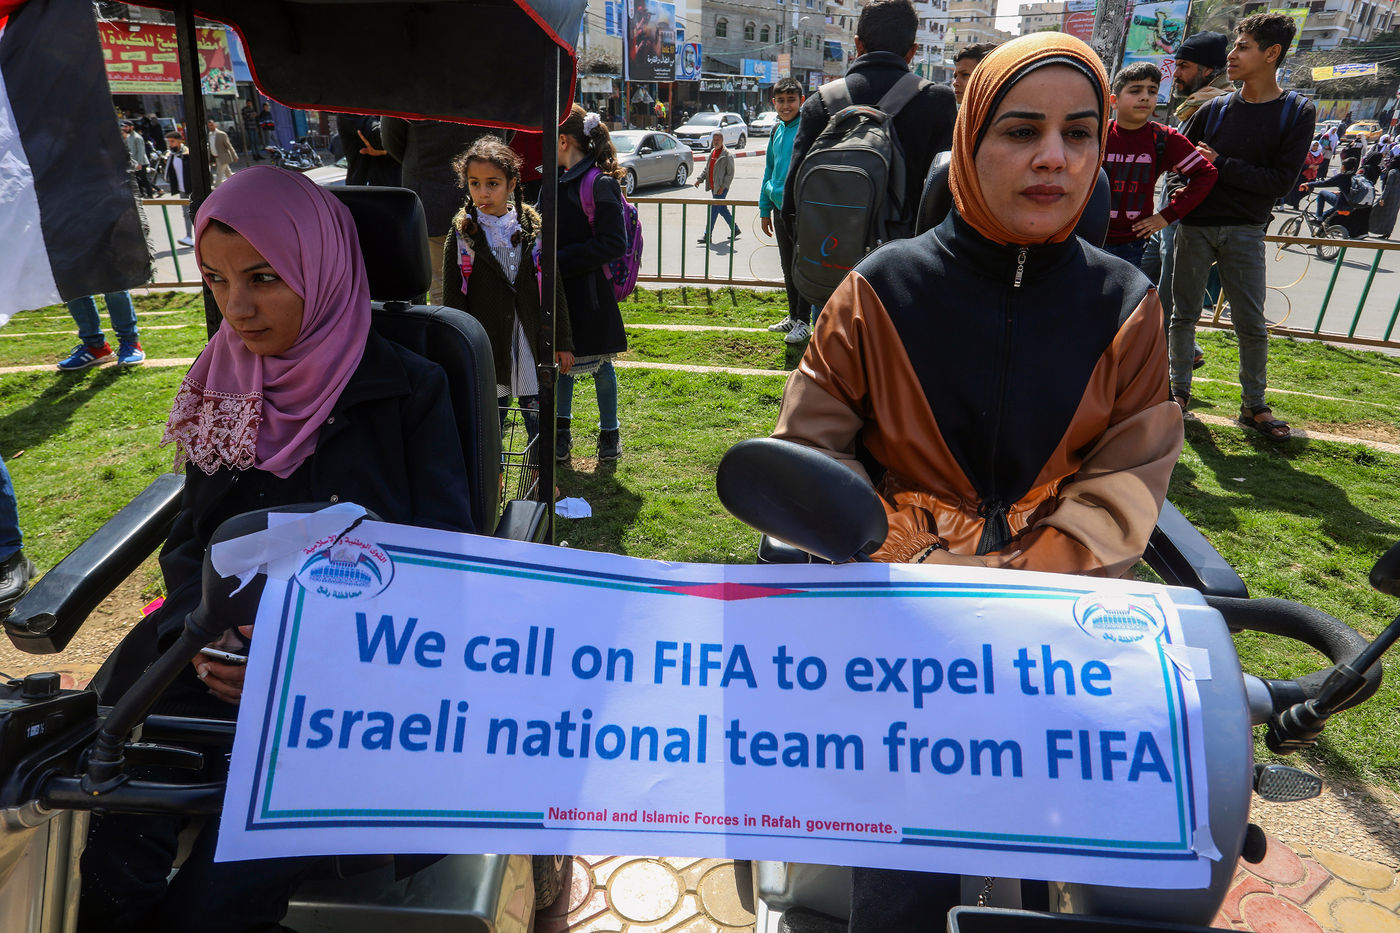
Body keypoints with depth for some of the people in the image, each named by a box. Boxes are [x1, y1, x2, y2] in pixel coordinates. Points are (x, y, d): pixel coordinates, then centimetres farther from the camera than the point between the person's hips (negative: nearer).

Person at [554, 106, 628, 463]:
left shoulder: (600, 184, -14)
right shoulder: (557, 180, 9)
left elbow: (613, 244, -20)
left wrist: (562, 261, -21)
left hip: (588, 293, -7)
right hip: (560, 290, 7)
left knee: (598, 364, 6)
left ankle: (609, 432, 24)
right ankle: (561, 430, 30)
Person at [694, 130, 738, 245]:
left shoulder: (728, 155, -9)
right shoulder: (712, 152, 14)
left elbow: (730, 173, -11)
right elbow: (706, 169, 18)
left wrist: (723, 187, -18)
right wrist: (699, 179, 2)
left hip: (721, 188, -8)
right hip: (713, 187, 8)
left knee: (714, 210, -9)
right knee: (722, 209, 15)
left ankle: (707, 236, -8)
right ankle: (735, 229, 30)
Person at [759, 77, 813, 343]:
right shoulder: (777, 130, 12)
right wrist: (765, 209, 17)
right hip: (781, 208, 7)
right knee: (788, 267, 15)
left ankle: (803, 322, 10)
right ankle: (793, 316, 27)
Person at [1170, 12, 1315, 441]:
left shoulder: (1297, 112, -1)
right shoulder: (1215, 109, 7)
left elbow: (1281, 181, -9)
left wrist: (1220, 164, -12)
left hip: (1245, 232, -2)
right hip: (1195, 226, 2)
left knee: (1251, 324, 0)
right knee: (1185, 314, 5)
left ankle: (1254, 405, 11)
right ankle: (1180, 390, 17)